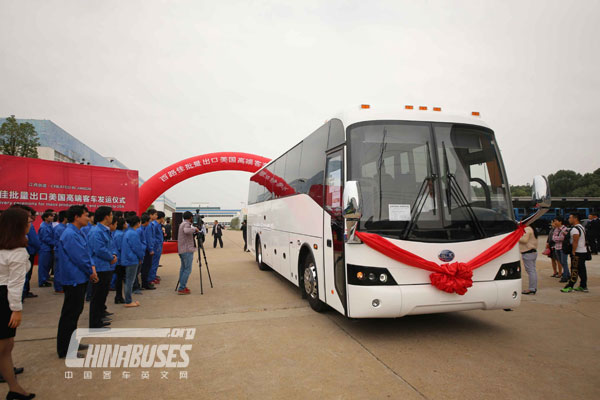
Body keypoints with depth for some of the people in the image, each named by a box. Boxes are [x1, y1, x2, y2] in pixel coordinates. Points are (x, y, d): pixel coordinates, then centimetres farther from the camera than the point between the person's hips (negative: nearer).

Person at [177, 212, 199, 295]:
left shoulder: (182, 224, 16)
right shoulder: (186, 224, -13)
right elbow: (186, 231, -34)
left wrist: (194, 231, 25)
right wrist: (195, 229, -20)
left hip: (181, 250, 10)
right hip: (187, 250, -10)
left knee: (183, 268, 14)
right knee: (187, 269, -7)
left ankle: (182, 286, 18)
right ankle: (181, 289, -7)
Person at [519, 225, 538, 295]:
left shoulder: (527, 229, -15)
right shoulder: (531, 229, 18)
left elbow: (525, 240, -23)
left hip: (528, 253, -11)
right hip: (533, 251, 11)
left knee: (530, 271, -9)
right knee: (533, 270, 13)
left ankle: (532, 289, -7)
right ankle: (534, 288, 18)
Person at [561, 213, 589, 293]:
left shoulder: (575, 229, -17)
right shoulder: (581, 227, 15)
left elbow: (575, 242, -21)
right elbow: (583, 240, 21)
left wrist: (573, 252, -18)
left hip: (578, 252, -10)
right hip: (583, 251, 10)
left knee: (574, 270, -7)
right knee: (582, 269, 12)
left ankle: (570, 286, -4)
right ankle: (583, 286, 17)